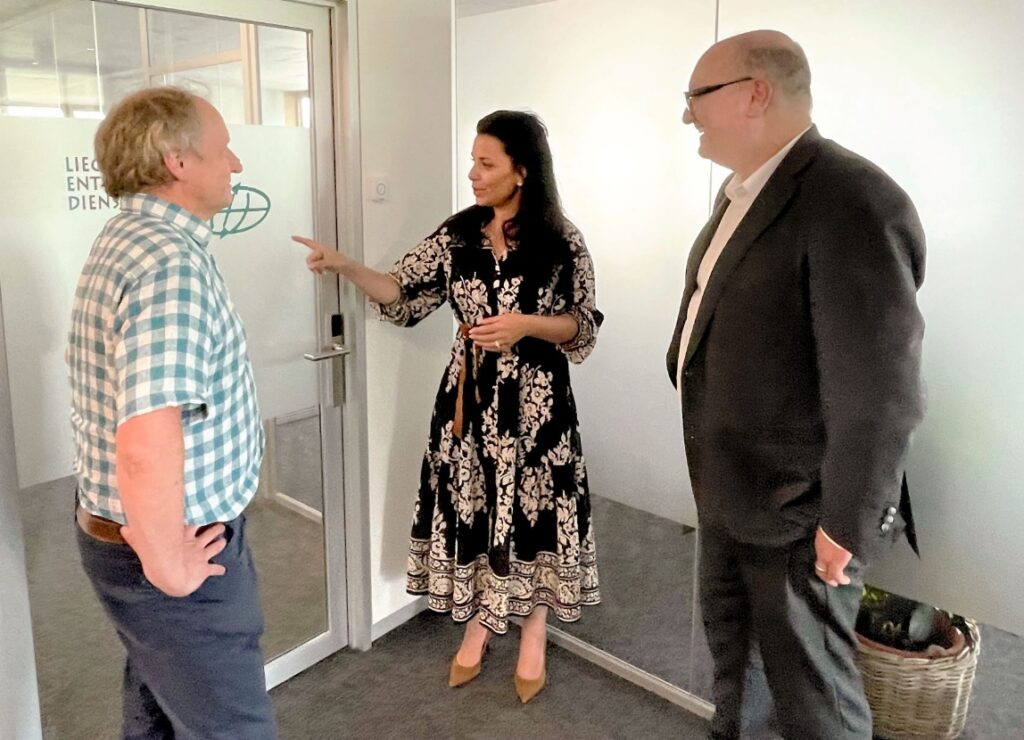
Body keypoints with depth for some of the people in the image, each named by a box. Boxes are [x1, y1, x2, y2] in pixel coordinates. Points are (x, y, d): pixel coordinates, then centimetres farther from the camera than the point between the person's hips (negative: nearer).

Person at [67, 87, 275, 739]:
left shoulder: (127, 238, 7)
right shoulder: (171, 259, -26)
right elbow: (147, 447, -37)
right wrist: (170, 567, -21)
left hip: (120, 530, 10)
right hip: (169, 543, -10)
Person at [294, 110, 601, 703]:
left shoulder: (562, 242, -7)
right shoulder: (459, 234, 2)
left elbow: (584, 325, -5)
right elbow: (403, 294, -1)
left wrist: (526, 324, -20)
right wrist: (345, 265, -14)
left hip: (536, 402, -3)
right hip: (471, 397, 3)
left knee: (532, 510, 6)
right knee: (472, 507, 11)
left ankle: (533, 639, 27)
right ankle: (478, 628, 33)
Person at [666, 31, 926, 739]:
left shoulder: (851, 201, -24)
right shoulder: (742, 192, 7)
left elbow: (881, 392, -25)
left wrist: (847, 525, -18)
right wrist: (710, 462, 16)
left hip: (798, 508, -9)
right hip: (729, 486, 9)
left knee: (810, 682, 11)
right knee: (729, 634, 26)